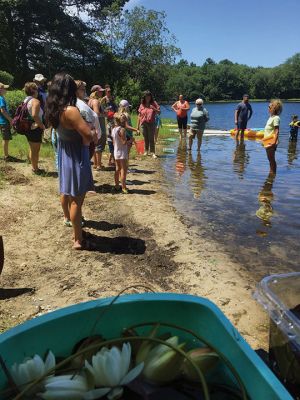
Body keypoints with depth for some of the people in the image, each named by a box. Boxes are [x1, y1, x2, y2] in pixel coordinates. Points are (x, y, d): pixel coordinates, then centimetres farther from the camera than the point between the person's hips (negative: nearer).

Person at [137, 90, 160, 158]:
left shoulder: (154, 103, 1)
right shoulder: (142, 105, 6)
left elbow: (159, 112, 0)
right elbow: (139, 116, 8)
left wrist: (154, 108, -19)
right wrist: (138, 125, 7)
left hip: (151, 123, -2)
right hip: (143, 124, 2)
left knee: (151, 139, -4)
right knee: (145, 138, 10)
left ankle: (153, 152, -2)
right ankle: (146, 151, 21)